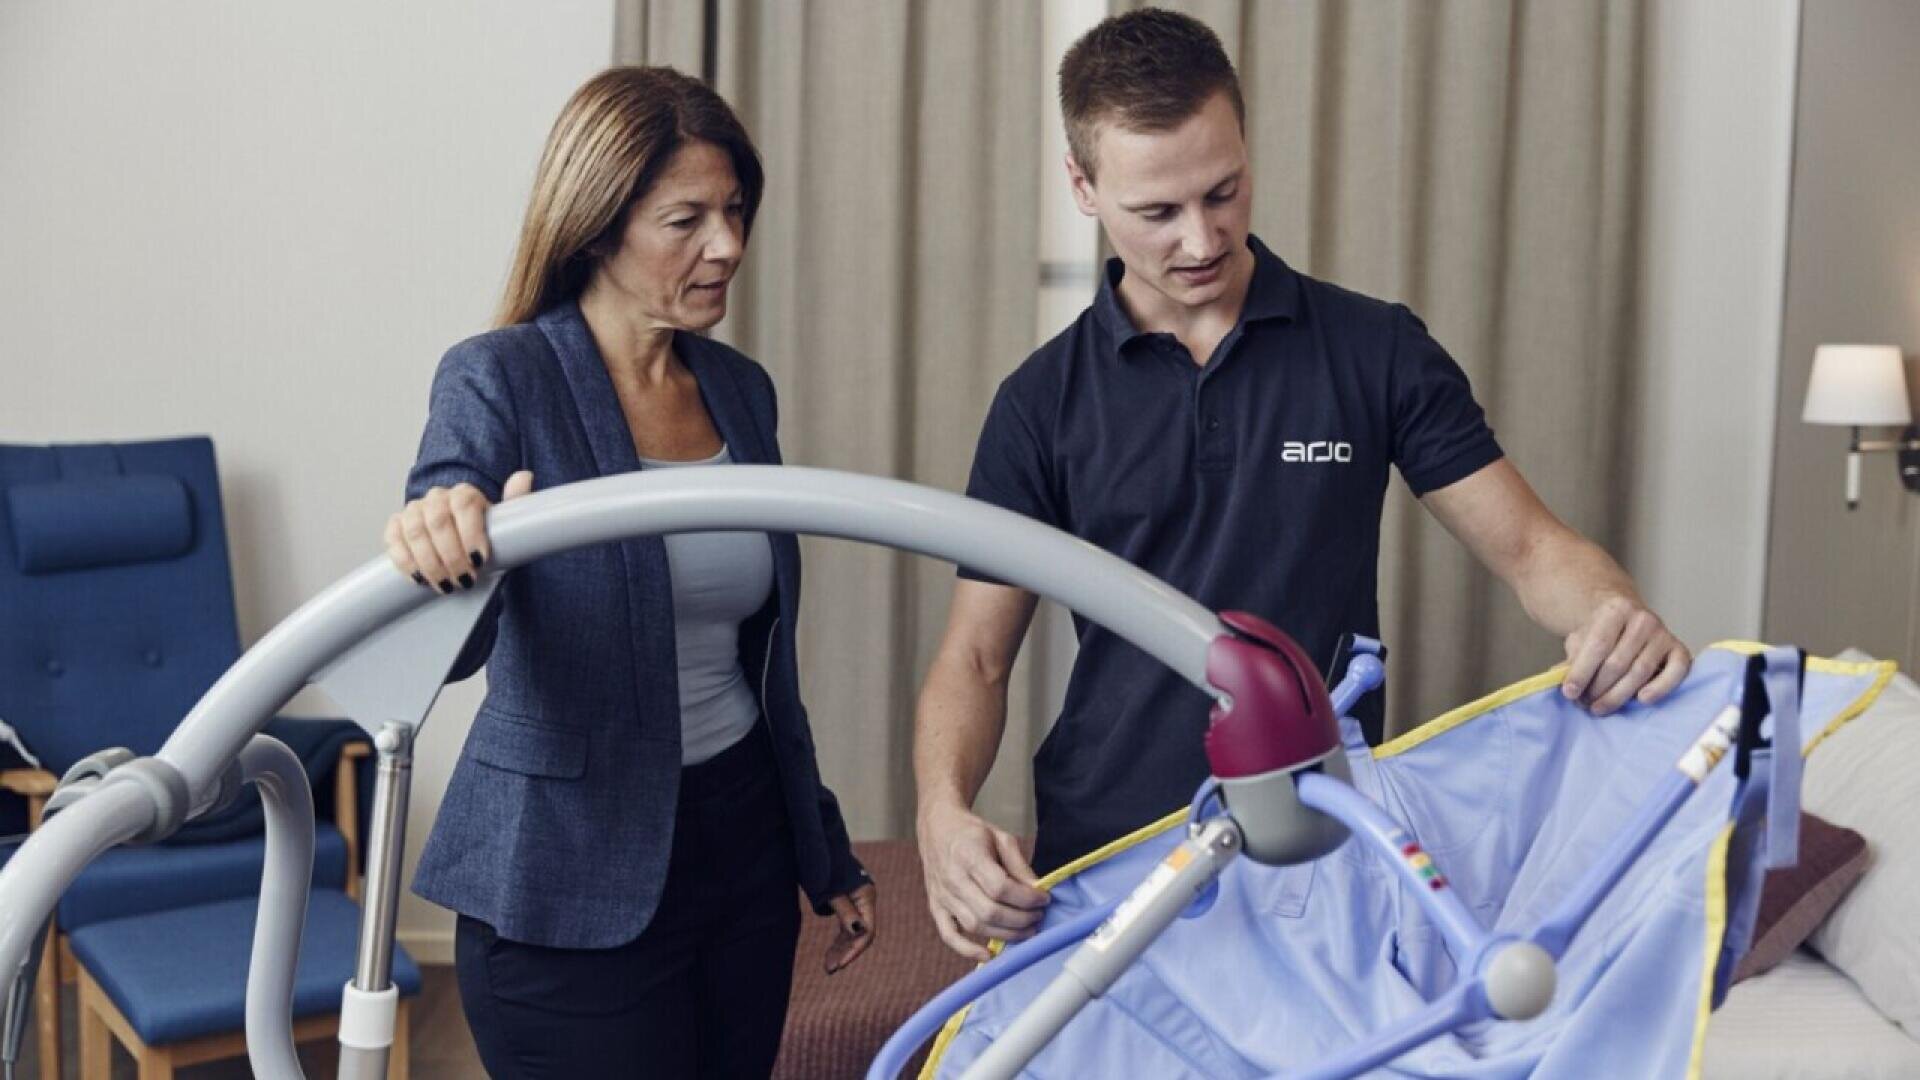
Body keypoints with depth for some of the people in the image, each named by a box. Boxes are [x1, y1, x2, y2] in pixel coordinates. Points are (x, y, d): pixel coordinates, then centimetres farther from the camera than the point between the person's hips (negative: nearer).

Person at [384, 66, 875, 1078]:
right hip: (572, 888, -6)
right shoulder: (500, 381, -11)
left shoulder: (740, 389, 7)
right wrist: (434, 546, -47)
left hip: (743, 844, 6)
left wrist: (825, 853, 19)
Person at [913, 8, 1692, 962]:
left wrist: (1615, 617, -25)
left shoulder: (1376, 351, -2)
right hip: (1105, 863, 1)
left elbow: (1527, 543, -2)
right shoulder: (1044, 401, -1)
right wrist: (944, 812, -22)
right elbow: (976, 655, -2)